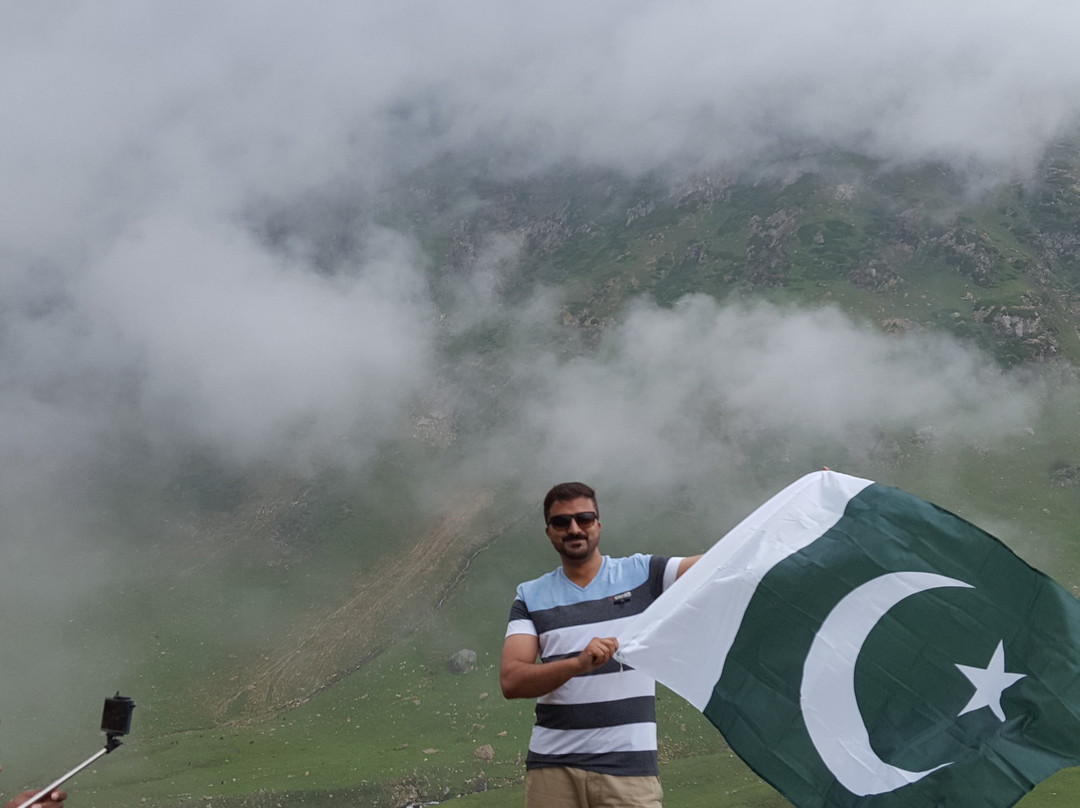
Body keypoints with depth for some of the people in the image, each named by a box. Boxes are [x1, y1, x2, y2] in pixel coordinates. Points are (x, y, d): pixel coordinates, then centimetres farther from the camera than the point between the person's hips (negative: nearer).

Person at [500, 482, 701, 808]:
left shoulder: (642, 573, 6)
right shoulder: (530, 596, 8)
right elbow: (510, 681, -4)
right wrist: (578, 663, -20)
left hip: (628, 765, -1)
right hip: (552, 765, 1)